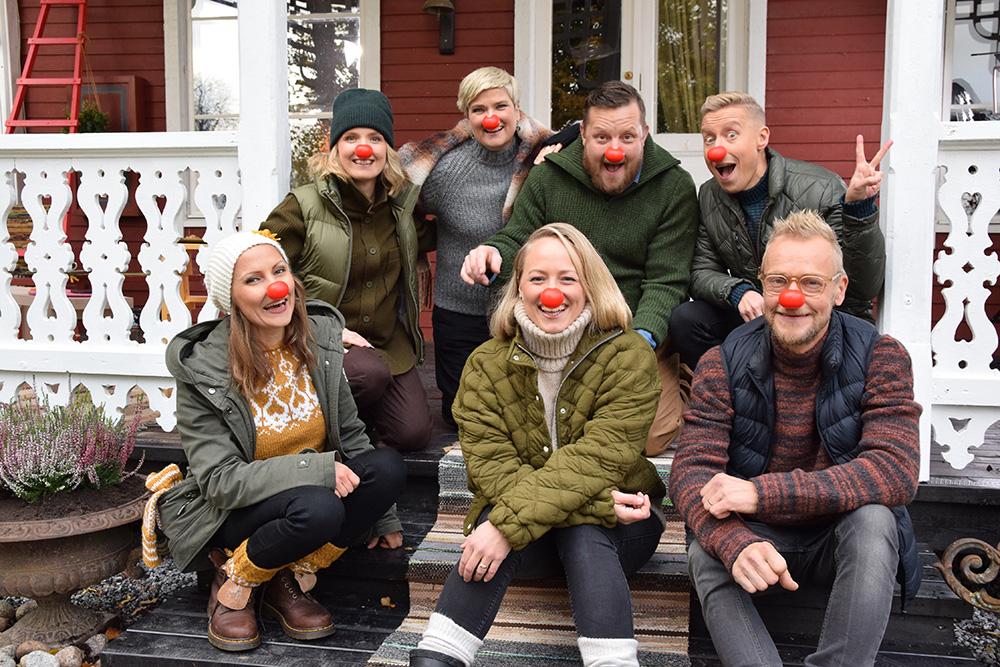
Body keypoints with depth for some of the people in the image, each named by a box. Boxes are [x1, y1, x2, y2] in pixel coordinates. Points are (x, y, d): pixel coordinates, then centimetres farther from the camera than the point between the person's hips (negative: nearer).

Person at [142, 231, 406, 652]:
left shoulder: (320, 337, -5)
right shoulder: (201, 369, -19)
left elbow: (350, 436, 6)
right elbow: (220, 480, -21)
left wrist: (381, 516, 12)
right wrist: (314, 468, -31)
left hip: (312, 493, 5)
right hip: (224, 516, -5)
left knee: (387, 467, -23)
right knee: (317, 509, -36)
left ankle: (291, 580, -6)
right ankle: (233, 585, -5)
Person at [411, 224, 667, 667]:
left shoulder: (628, 357, -12)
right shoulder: (487, 365, -5)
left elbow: (594, 461, -23)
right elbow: (490, 464, -16)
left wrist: (509, 525, -35)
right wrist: (599, 503, -28)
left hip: (609, 526, -1)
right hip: (524, 526, 1)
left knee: (584, 533, -33)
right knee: (496, 515, -30)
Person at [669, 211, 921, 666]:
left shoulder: (880, 356, -10)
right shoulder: (724, 364, -7)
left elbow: (896, 471, -24)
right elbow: (690, 472, -16)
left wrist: (762, 492, -34)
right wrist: (736, 543, -40)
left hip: (843, 536, 0)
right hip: (760, 539, 1)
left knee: (872, 519, -32)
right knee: (705, 555, -30)